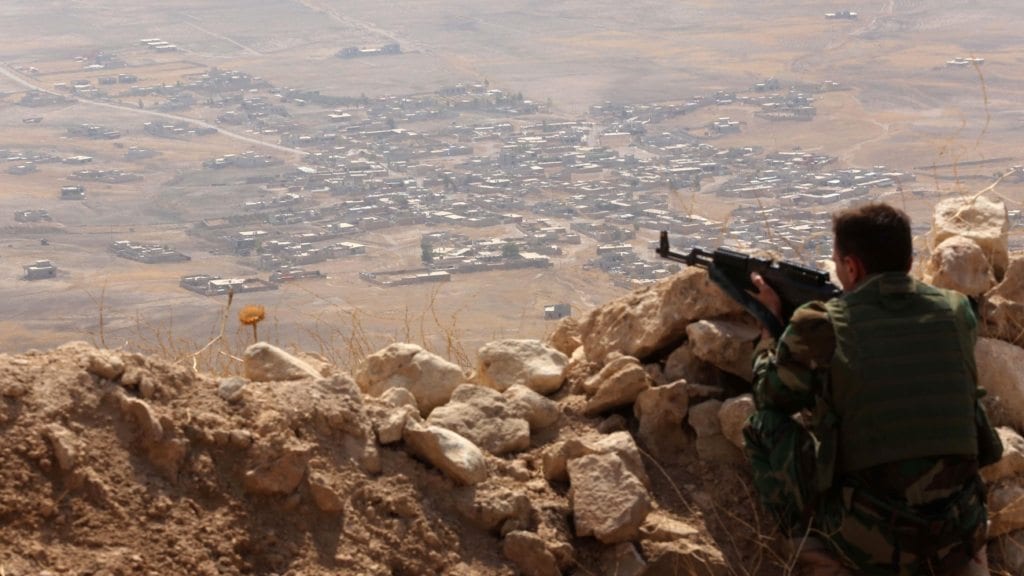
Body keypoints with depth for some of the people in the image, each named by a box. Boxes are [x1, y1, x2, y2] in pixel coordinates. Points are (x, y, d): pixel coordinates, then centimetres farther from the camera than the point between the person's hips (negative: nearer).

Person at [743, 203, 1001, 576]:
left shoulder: (821, 327, -10)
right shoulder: (956, 312, 0)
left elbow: (769, 396, 10)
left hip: (864, 546, -4)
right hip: (956, 542, 4)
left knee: (765, 424, 14)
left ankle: (815, 544, 12)